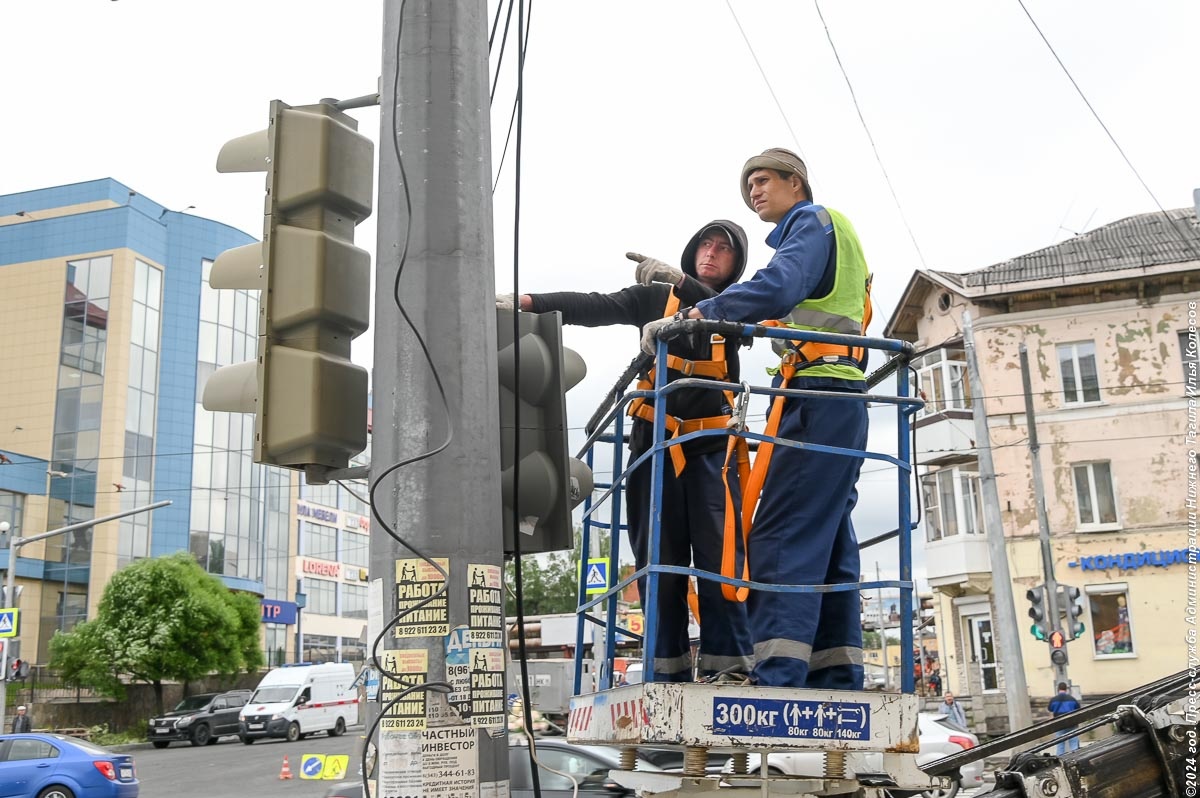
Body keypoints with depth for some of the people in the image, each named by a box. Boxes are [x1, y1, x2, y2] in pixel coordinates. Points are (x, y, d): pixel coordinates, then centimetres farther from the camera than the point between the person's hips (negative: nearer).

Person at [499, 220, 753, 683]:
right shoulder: (656, 297, 12)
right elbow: (596, 308, -1)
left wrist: (678, 280, -28)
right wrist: (526, 302, -15)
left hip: (711, 443, -1)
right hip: (655, 440, 1)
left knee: (719, 554, -10)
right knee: (658, 559, -1)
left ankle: (728, 664, -8)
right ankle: (667, 670, 3)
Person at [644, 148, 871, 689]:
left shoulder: (812, 221, 2)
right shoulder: (832, 234, 32)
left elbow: (777, 290, -18)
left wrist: (695, 315, -17)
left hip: (817, 393, -10)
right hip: (841, 402, 10)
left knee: (782, 537, -17)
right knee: (829, 543, 6)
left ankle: (776, 678, -23)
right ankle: (837, 681, 6)